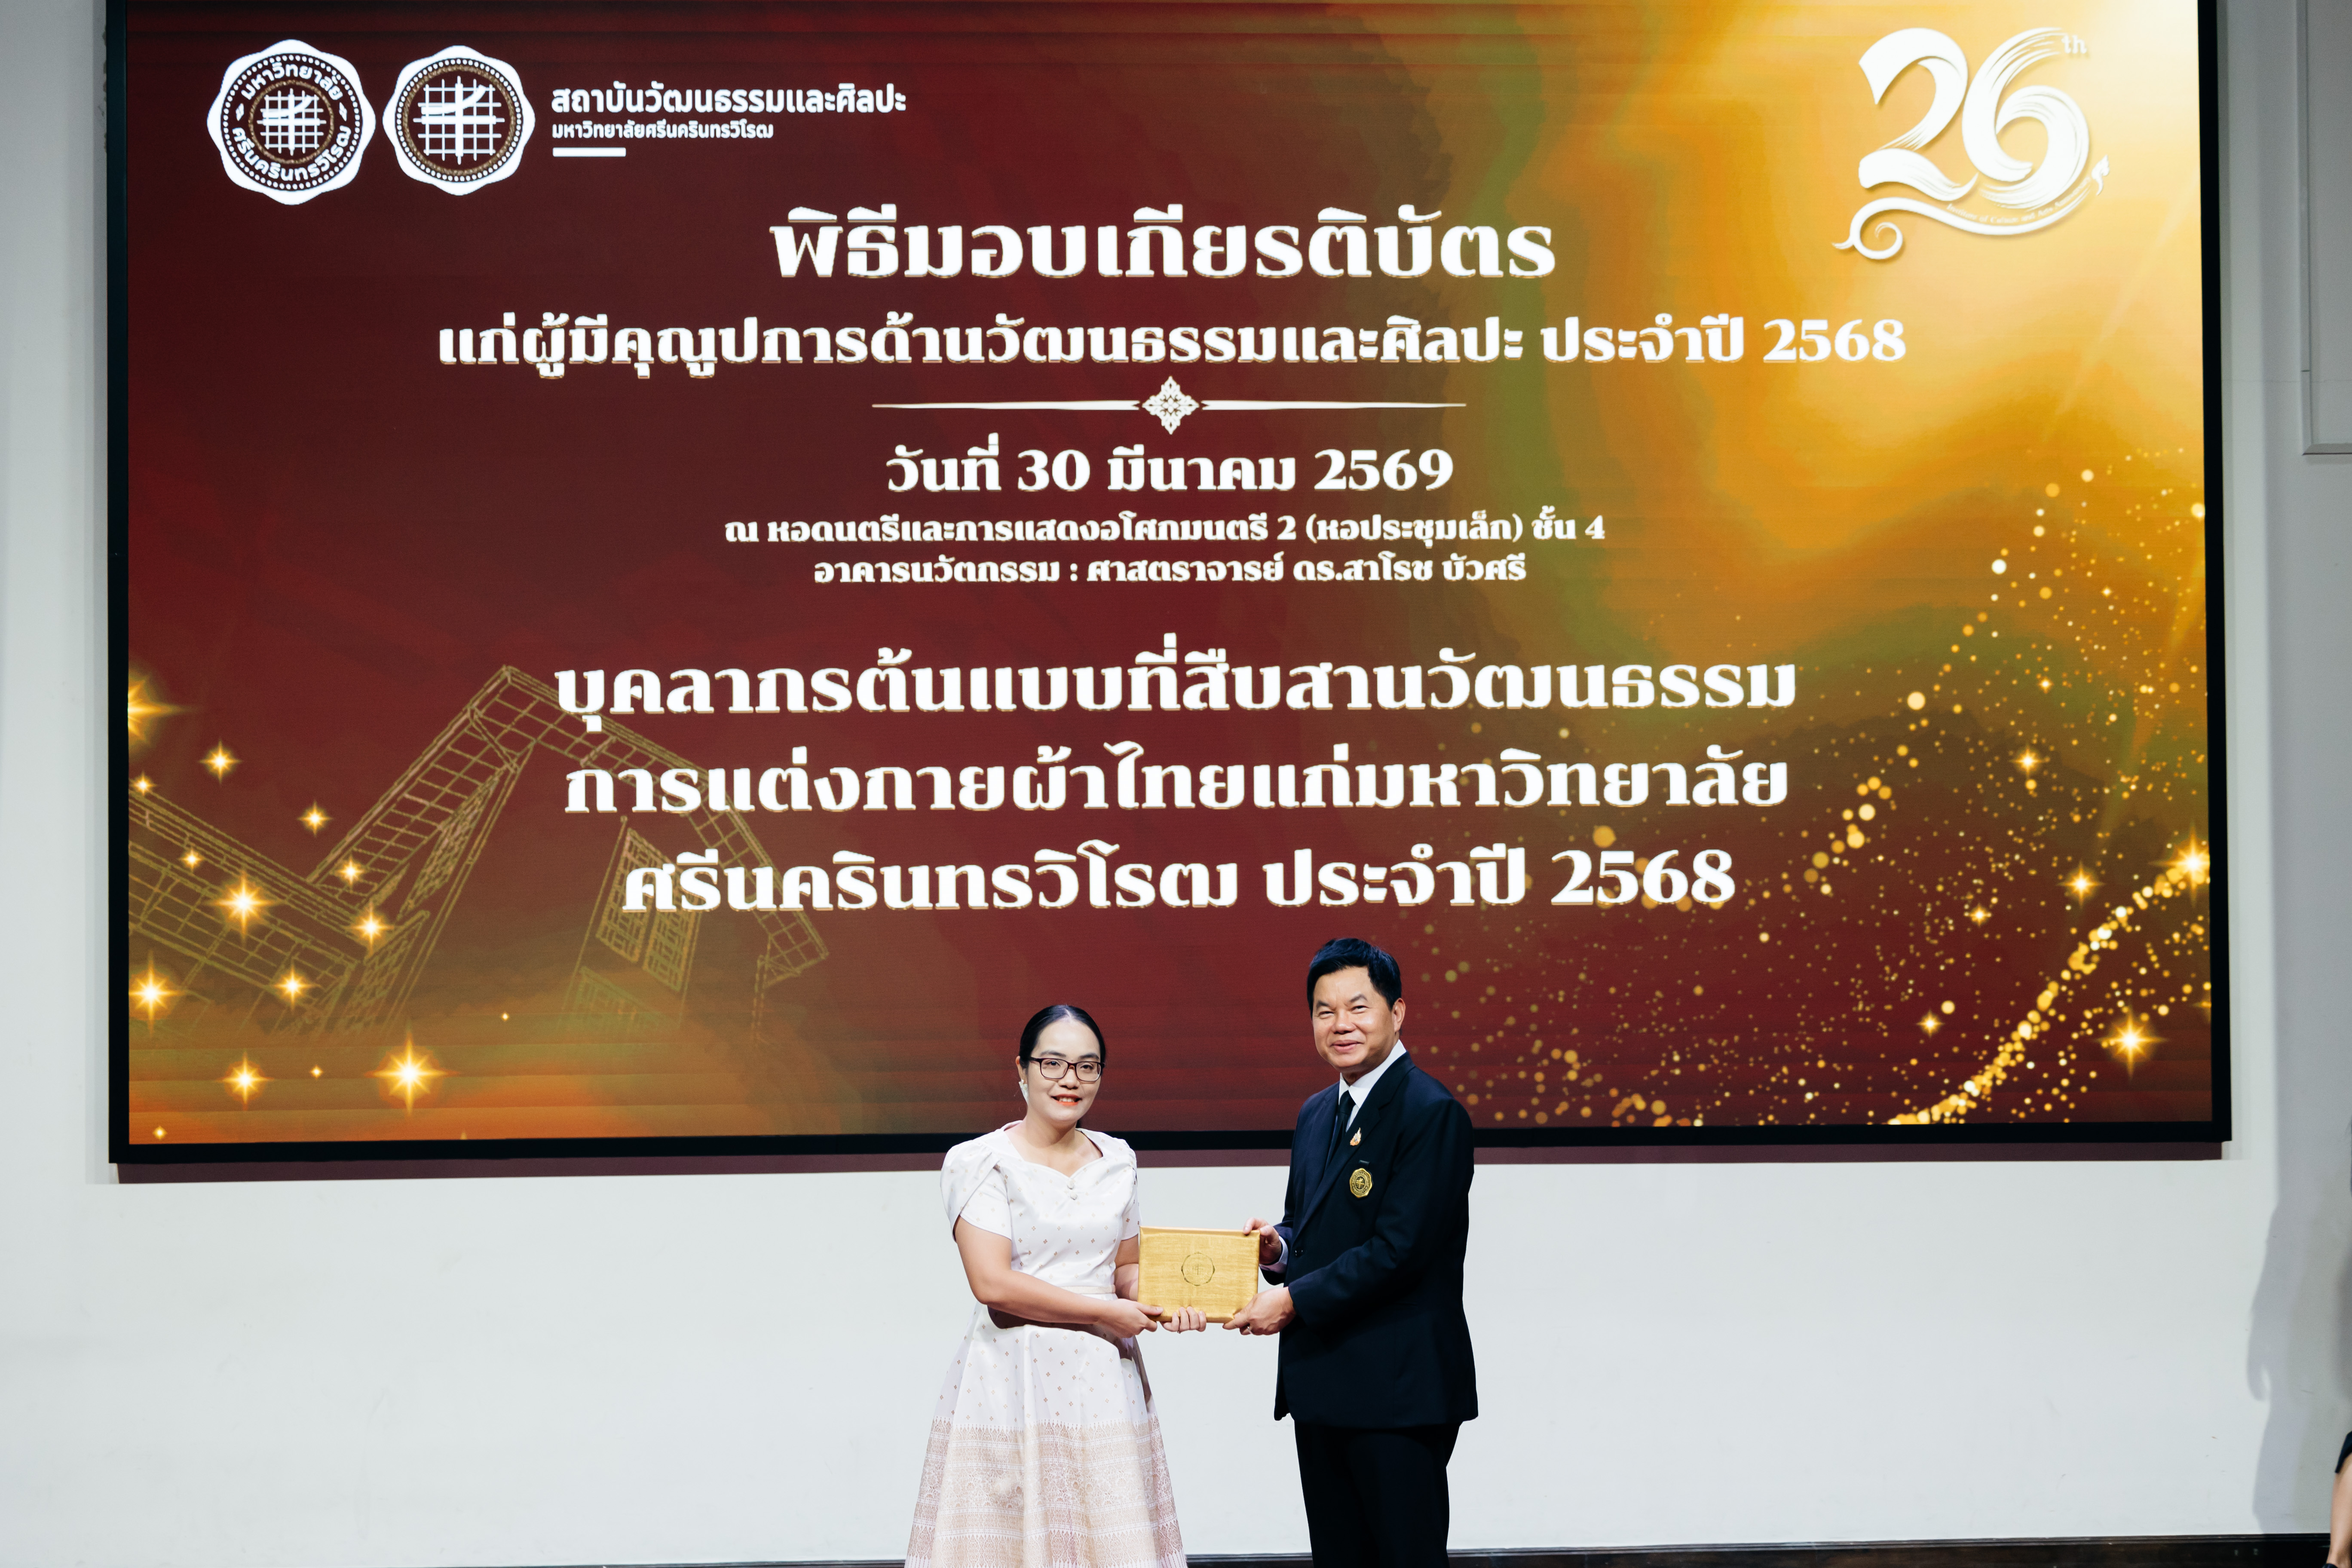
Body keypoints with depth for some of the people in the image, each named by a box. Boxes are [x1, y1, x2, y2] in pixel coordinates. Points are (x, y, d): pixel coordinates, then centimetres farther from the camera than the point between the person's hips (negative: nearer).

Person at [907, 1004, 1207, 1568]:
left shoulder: (1116, 1161, 12)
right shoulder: (981, 1162, -5)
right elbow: (992, 1283, -14)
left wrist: (1164, 1303, -2)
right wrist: (1104, 1312, -12)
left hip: (1102, 1385, 5)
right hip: (1012, 1385, -5)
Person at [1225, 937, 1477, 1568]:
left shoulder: (1431, 1112, -12)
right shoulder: (1317, 1113, 16)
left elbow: (1400, 1249, -19)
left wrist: (1294, 1300, -15)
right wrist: (1279, 1246, 0)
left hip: (1398, 1390, -9)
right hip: (1320, 1385, 9)